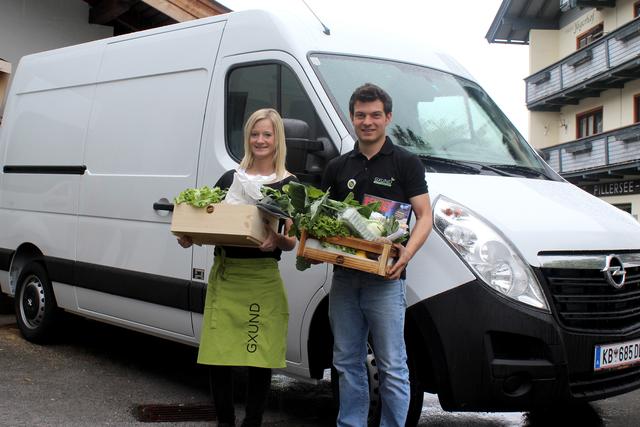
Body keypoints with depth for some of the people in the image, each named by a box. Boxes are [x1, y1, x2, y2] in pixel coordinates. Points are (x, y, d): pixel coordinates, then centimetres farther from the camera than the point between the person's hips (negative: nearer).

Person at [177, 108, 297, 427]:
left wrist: (277, 240, -22)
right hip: (224, 275, 3)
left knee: (259, 358, 0)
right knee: (217, 355, 1)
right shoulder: (229, 179, 12)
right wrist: (190, 237, -5)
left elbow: (292, 242, 0)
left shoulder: (288, 185, 3)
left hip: (262, 278, -2)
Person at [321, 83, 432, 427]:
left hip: (385, 277, -5)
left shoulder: (406, 163, 0)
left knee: (392, 366, -1)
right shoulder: (337, 167, 13)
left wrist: (407, 252, -22)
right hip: (343, 276, 5)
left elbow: (424, 215, -4)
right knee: (347, 362, 12)